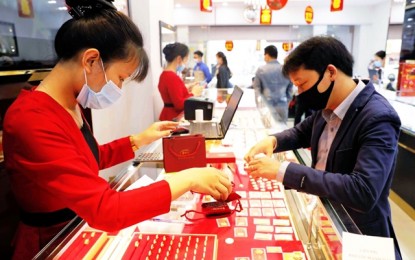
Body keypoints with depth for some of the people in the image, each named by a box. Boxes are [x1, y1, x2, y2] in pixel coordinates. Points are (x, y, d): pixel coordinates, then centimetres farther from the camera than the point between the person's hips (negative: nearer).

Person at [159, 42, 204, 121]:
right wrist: (193, 93, -11)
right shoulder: (172, 77, -21)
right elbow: (179, 104, -23)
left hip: (170, 116, 10)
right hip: (173, 118, -10)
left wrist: (187, 88, 9)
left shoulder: (165, 74, 11)